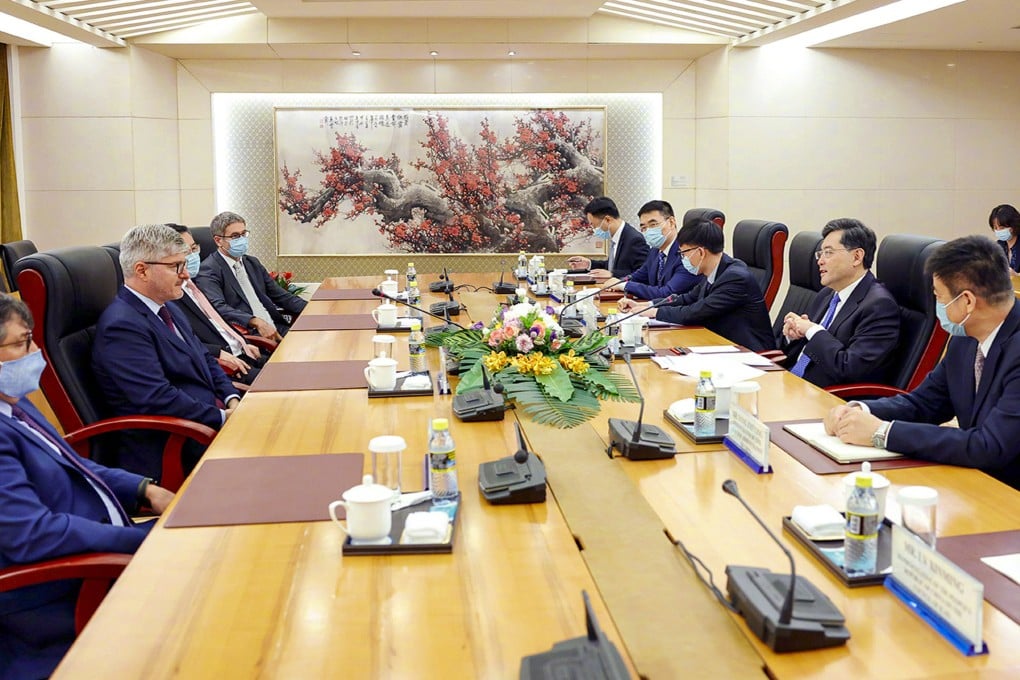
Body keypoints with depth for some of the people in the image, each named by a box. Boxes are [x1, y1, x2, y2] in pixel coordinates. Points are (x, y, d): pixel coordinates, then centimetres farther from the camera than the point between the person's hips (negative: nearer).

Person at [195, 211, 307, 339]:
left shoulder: (252, 263, 21)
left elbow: (280, 295, 19)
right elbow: (218, 308, -19)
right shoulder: (208, 270, -3)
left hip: (276, 328, 8)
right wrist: (256, 322, -32)